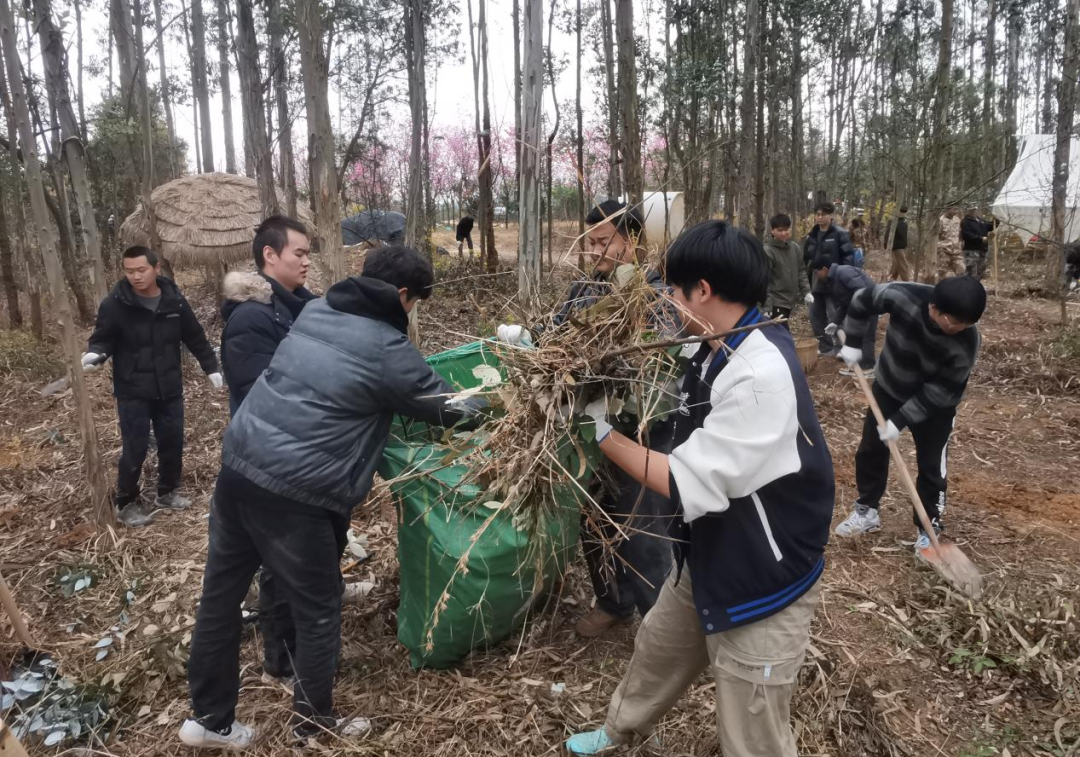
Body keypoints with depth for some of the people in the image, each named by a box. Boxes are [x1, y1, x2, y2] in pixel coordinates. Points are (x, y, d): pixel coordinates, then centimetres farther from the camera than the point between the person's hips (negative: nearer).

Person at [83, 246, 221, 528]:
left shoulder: (174, 300, -2)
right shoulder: (114, 304, -11)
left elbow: (195, 336, 8)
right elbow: (102, 338, -5)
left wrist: (211, 367, 9)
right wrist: (93, 354, -27)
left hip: (169, 389, 3)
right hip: (132, 393, -3)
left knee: (173, 443, 13)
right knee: (135, 449, 2)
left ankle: (167, 492, 34)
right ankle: (126, 503, 22)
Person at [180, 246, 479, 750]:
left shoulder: (316, 311, 11)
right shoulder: (386, 348, -10)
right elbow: (445, 407, 2)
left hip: (238, 464, 8)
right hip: (293, 493, -8)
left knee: (221, 594, 18)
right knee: (318, 612, 11)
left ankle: (209, 718, 37)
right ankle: (313, 725, 29)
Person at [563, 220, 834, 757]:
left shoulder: (762, 375, -32)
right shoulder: (721, 350, -1)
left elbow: (689, 487, -28)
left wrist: (602, 433, -18)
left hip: (763, 584, -10)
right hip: (708, 561, 10)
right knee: (656, 650, 30)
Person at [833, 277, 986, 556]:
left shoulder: (966, 341, -33)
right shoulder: (904, 297, -32)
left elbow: (942, 391, -26)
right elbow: (863, 300, -12)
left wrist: (900, 420, -24)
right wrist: (853, 343, -12)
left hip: (935, 405, -3)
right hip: (889, 388, 3)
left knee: (931, 466, 3)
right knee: (870, 450, 12)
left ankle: (928, 528, 23)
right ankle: (867, 511, 31)